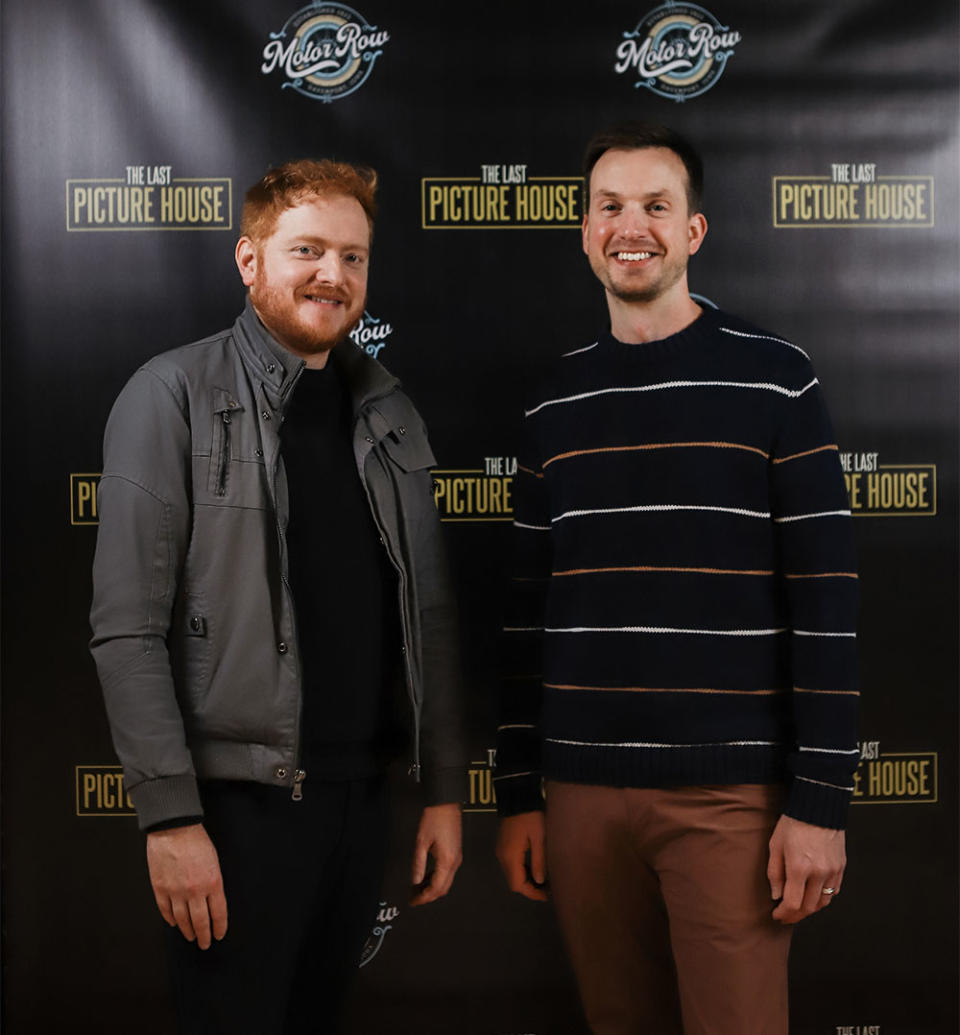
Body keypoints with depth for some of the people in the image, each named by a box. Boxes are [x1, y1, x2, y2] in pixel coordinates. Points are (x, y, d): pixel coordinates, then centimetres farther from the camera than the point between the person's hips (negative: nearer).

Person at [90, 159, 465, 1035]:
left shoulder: (389, 414, 9)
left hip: (362, 796, 5)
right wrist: (170, 815, -17)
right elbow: (128, 629, -13)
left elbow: (428, 618, 10)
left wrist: (445, 789, 7)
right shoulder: (175, 396, -7)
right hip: (239, 801, -5)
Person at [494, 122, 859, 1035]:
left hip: (730, 792, -3)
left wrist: (820, 803, -10)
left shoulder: (772, 379, -2)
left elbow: (825, 603, -6)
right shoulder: (556, 402, 9)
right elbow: (529, 608, 11)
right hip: (582, 790, 4)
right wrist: (517, 793, 9)